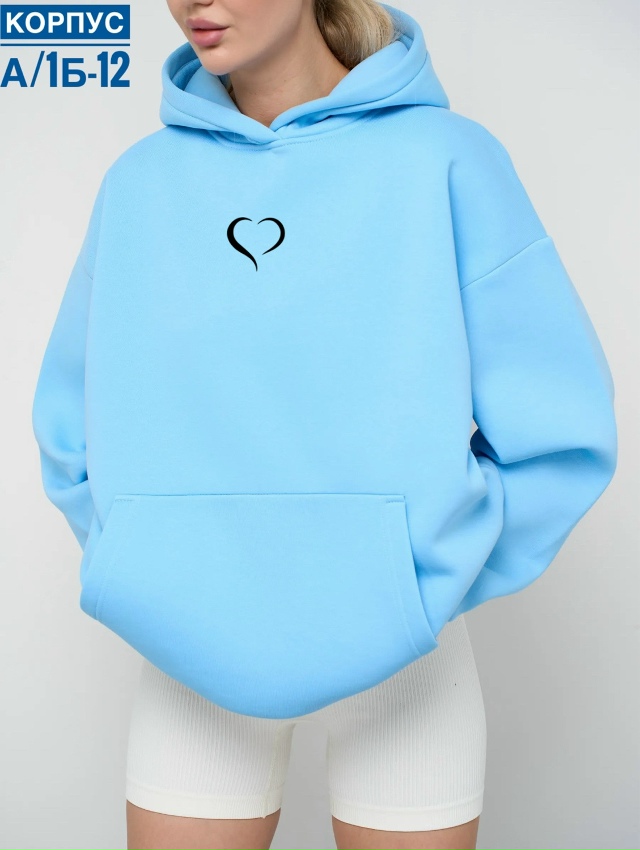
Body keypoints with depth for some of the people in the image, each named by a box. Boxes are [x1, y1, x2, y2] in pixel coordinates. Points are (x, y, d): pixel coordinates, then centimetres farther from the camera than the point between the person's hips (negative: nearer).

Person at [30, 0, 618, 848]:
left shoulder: (444, 157, -7)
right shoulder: (143, 180, 2)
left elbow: (560, 430, -7)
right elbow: (74, 428, 10)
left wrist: (413, 592, -9)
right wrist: (140, 571, -2)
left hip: (399, 659, -1)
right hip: (190, 657, 2)